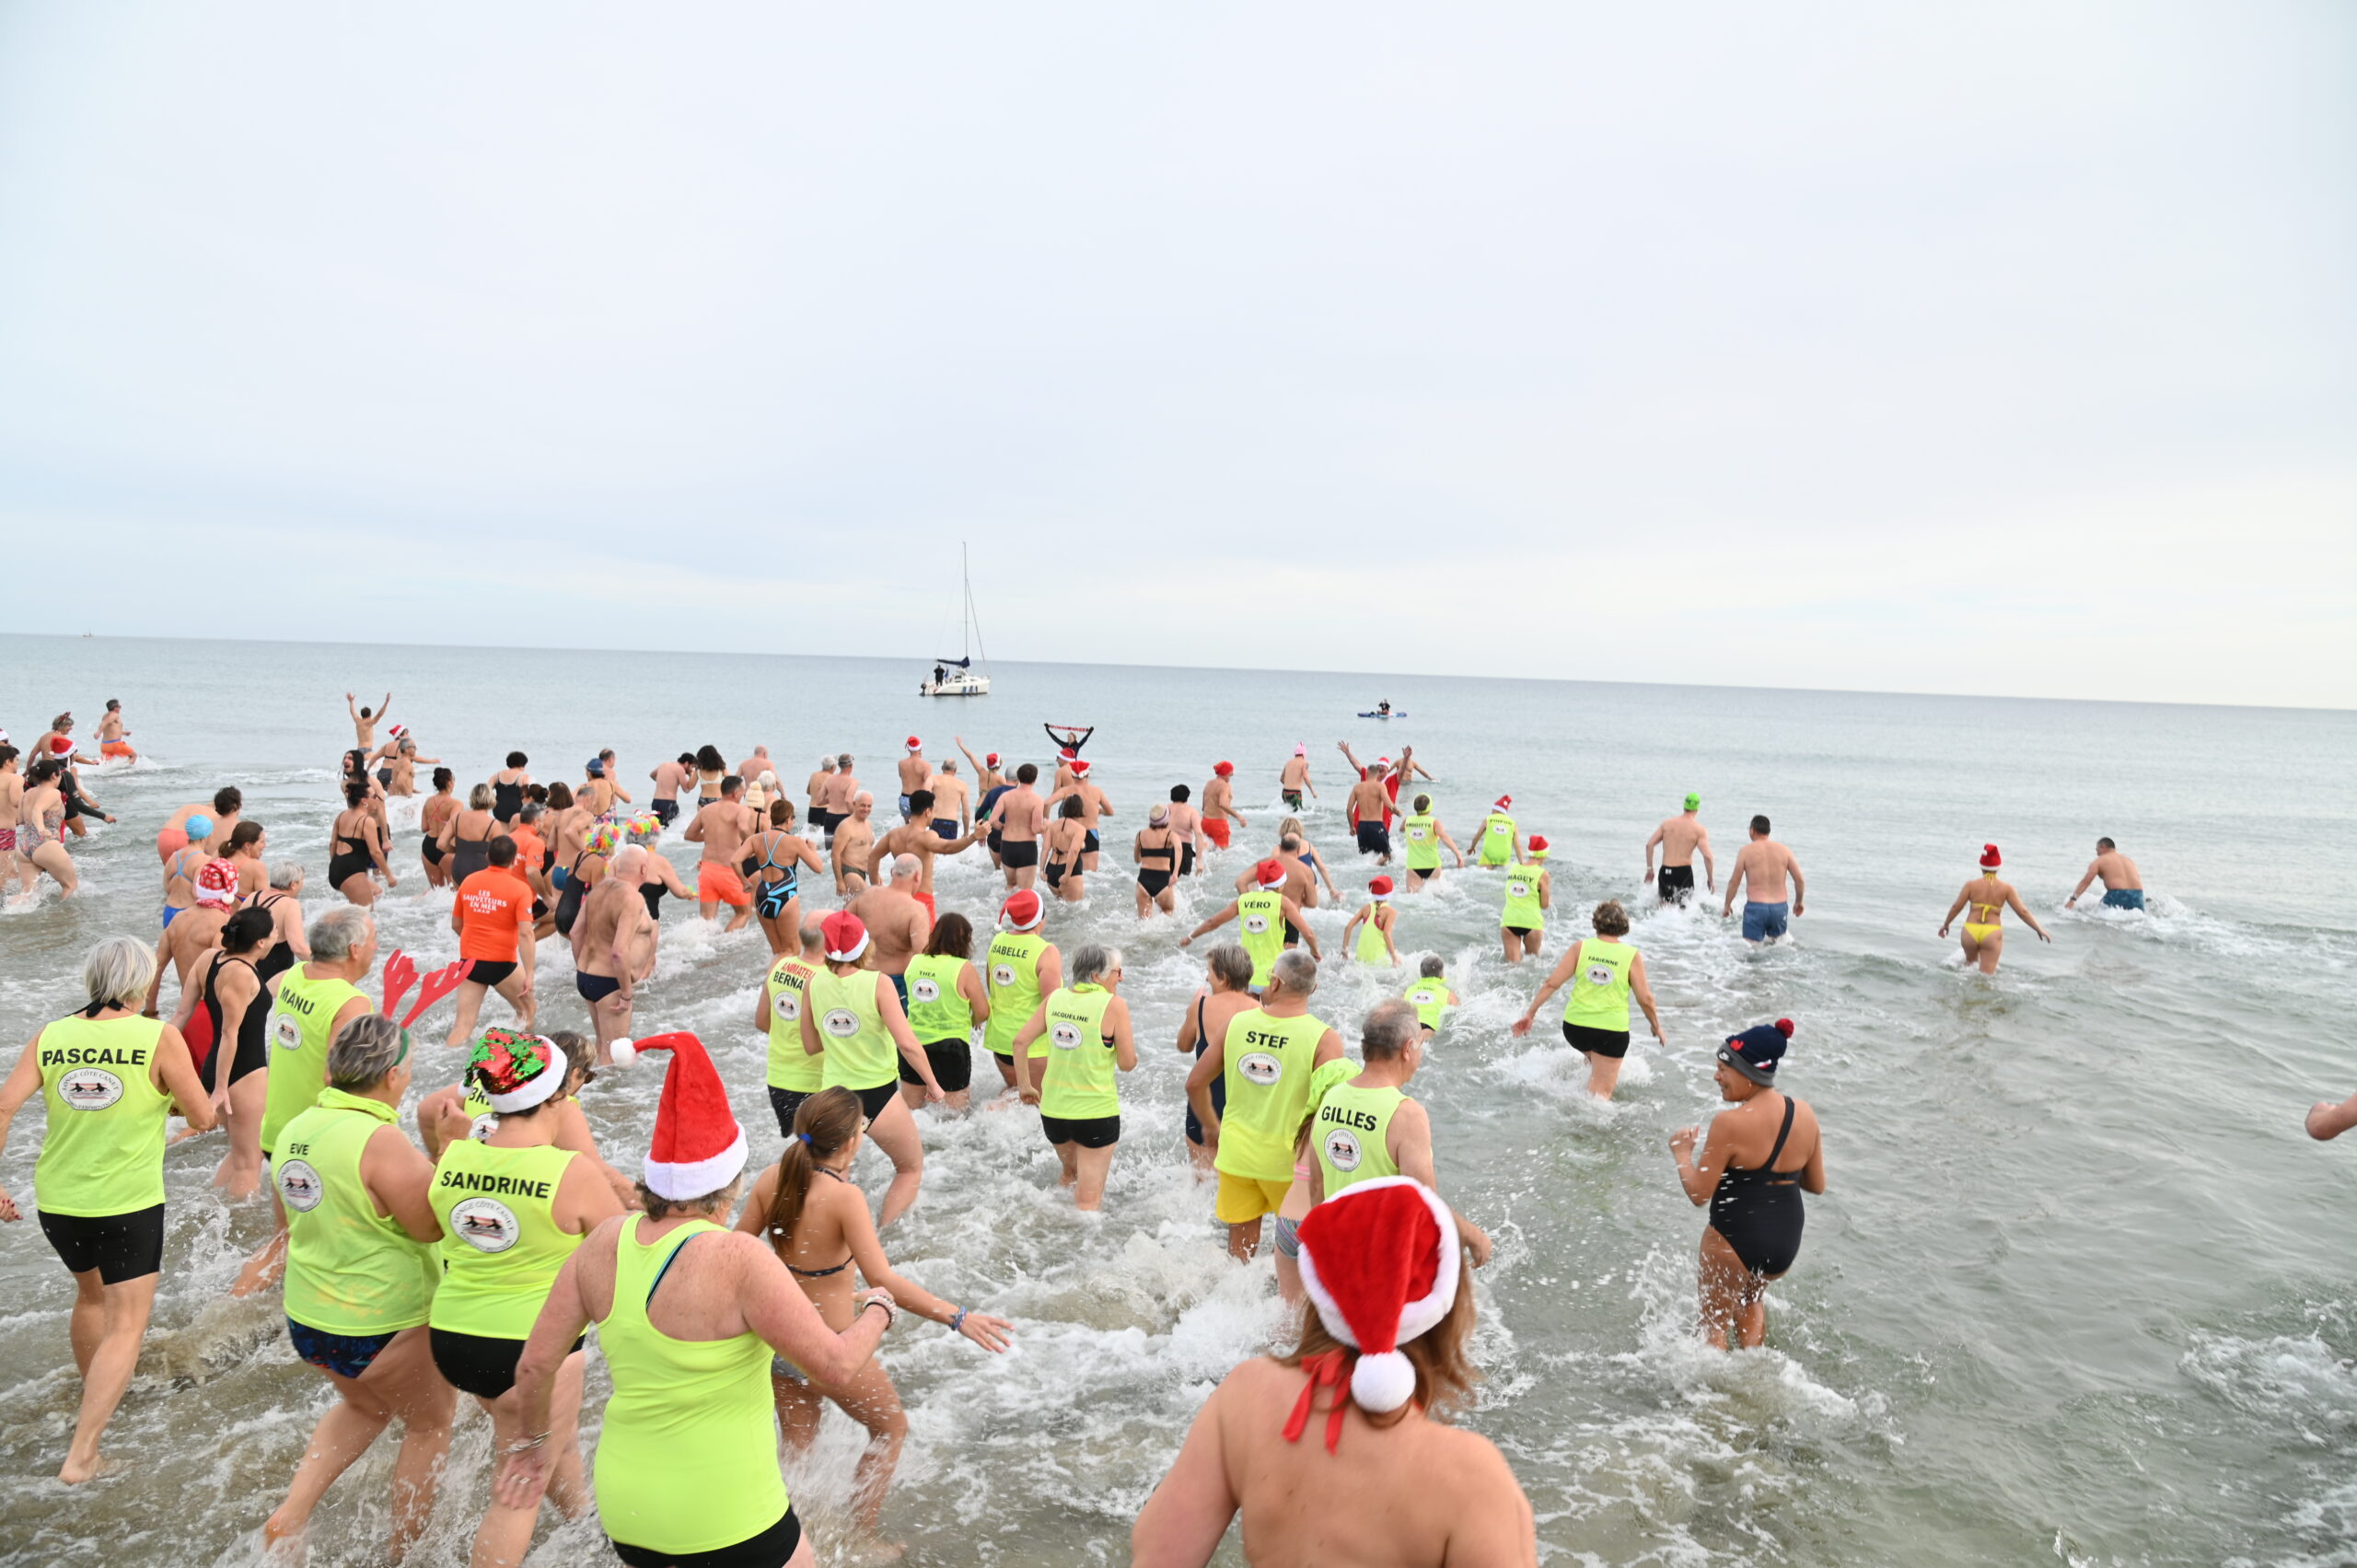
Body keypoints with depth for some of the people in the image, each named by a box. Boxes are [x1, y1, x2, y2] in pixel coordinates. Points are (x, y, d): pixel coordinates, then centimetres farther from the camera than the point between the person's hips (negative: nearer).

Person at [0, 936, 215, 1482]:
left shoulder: (49, 1037, -1)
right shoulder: (159, 1037, -12)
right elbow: (202, 1116, -10)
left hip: (57, 1201, 6)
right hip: (128, 1203, -5)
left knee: (91, 1294, 30)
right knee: (125, 1326, 2)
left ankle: (94, 1395, 50)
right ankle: (80, 1453, -6)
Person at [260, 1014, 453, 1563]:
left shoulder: (297, 1128, 0)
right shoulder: (381, 1140, -27)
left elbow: (292, 1222, 13)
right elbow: (430, 1225, -21)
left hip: (306, 1319, 8)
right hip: (382, 1326, -8)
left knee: (366, 1404, 34)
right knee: (431, 1420, 17)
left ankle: (292, 1511, 22)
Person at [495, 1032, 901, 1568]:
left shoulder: (604, 1243, -5)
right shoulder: (738, 1259, -23)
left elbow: (535, 1365, 4)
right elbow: (836, 1366, -20)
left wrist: (531, 1440, 22)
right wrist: (877, 1310, 0)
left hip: (624, 1504, 6)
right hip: (726, 1519, -6)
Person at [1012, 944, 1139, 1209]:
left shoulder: (1056, 998, 3)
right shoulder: (1114, 1005, -13)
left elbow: (1020, 1041, 4)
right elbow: (1128, 1064, -10)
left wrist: (1024, 1085, 14)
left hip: (1052, 1110, 6)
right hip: (1096, 1112, -6)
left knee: (1070, 1173, 32)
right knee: (1088, 1202, 2)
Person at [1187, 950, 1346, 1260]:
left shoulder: (1237, 1022, -4)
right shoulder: (1324, 1039, -14)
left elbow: (1195, 1083, 4)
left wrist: (1210, 1126, 20)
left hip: (1235, 1153, 3)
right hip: (1287, 1158, -3)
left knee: (1240, 1246, 18)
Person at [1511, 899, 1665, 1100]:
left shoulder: (1581, 947, -2)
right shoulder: (1632, 956, -3)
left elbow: (1552, 983, -3)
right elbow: (1645, 999, -1)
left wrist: (1530, 1012, 5)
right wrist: (1656, 1027, 15)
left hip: (1575, 1026, 2)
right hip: (1612, 1030, -2)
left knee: (1593, 1056, 38)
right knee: (1601, 1093, 0)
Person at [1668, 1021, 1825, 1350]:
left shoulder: (1729, 1123, -22)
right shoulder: (1805, 1114, -3)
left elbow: (1699, 1193, -17)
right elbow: (1817, 1185, 8)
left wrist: (1682, 1152, -2)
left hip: (1733, 1241, -6)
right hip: (1786, 1244, 6)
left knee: (1715, 1322, 18)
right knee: (1752, 1296, 36)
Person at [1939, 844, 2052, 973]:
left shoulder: (1971, 885, 0)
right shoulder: (2006, 887, 0)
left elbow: (1956, 907, 2)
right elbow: (2023, 911, -2)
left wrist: (1945, 924, 16)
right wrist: (2040, 929, 6)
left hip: (1971, 930, 1)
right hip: (1992, 933, -1)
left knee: (1970, 961, 30)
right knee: (1987, 975, 2)